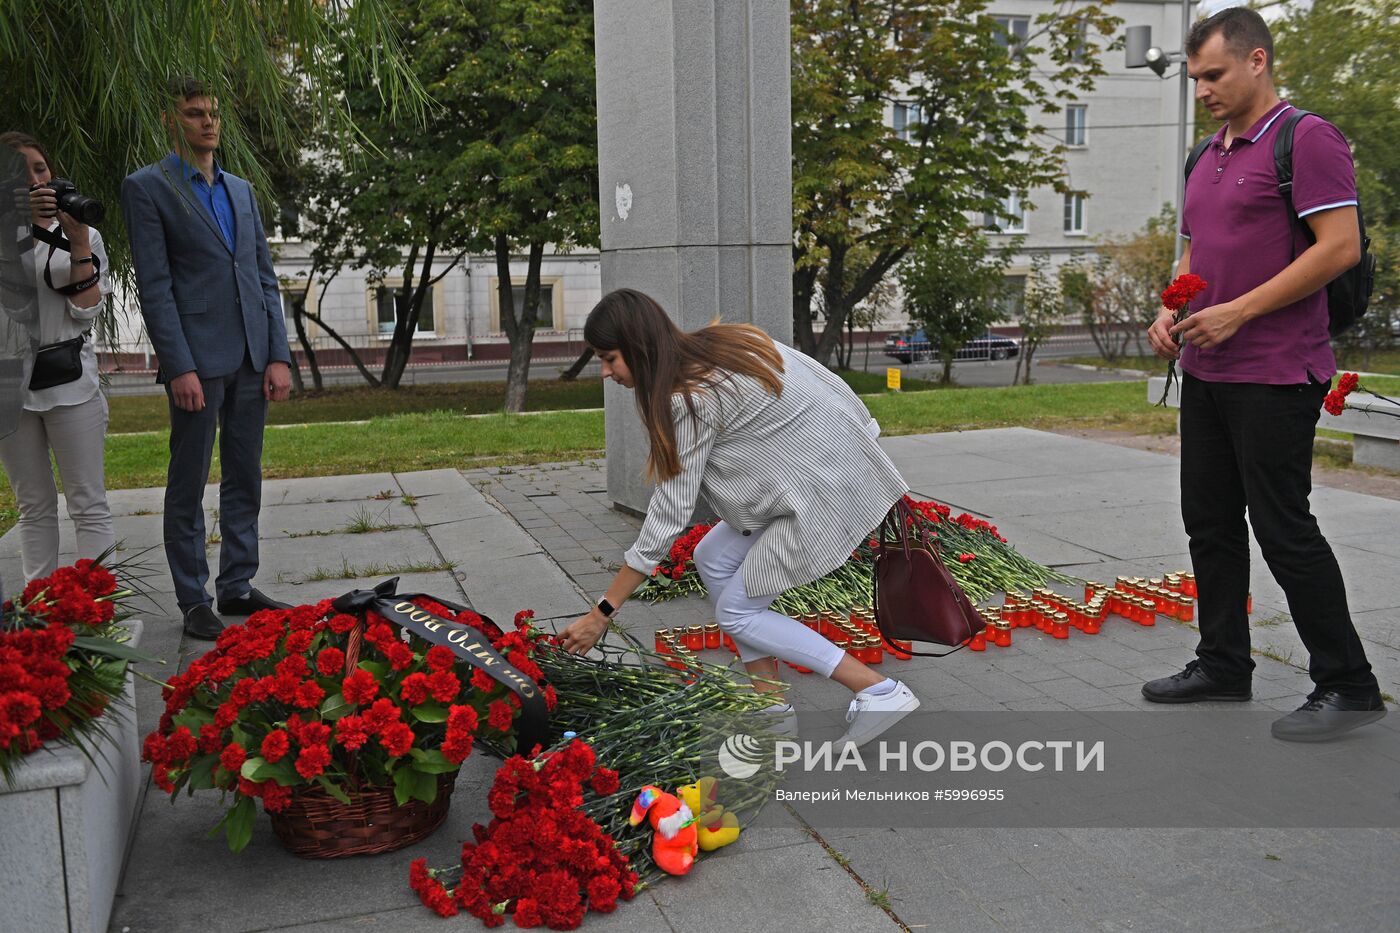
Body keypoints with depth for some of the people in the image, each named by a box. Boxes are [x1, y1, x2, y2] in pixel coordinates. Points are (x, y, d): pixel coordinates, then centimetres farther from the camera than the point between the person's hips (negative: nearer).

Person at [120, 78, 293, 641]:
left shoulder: (240, 189, 17)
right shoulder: (147, 187, -1)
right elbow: (154, 287, -8)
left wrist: (278, 356, 6)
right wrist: (179, 367, -15)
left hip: (251, 359, 6)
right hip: (197, 359, -6)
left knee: (244, 481, 10)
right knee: (188, 484, 2)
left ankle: (236, 587, 21)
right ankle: (193, 600, 11)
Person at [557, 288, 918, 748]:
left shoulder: (690, 401, -19)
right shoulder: (717, 342, 5)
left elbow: (668, 515, -18)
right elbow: (820, 374, 9)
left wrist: (602, 613, -12)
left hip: (825, 493, -10)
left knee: (736, 613, 0)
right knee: (713, 558, 11)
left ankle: (880, 693, -3)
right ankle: (772, 705, 13)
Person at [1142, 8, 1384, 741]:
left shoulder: (1306, 139, -9)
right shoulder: (1207, 157, 16)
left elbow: (1340, 247, -18)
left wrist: (1237, 312, -20)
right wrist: (1169, 314, 5)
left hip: (1274, 377, -9)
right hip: (1205, 373, 9)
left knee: (1282, 529, -6)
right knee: (1210, 522, 12)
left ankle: (1347, 686, 8)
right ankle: (1223, 666, 24)